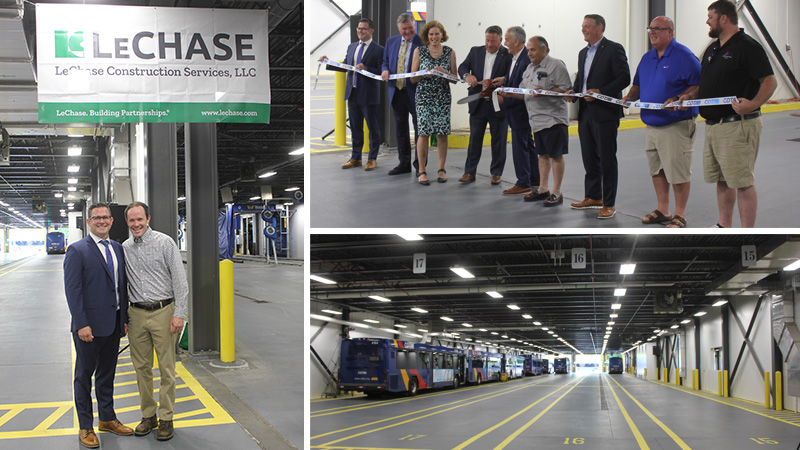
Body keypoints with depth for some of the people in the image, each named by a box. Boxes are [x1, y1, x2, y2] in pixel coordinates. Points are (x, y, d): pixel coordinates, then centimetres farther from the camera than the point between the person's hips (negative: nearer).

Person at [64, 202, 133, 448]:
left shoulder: (118, 249, 10)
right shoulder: (77, 251, -10)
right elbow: (72, 290, -14)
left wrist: (125, 318, 9)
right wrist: (82, 324, -19)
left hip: (113, 325, 6)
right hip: (89, 326, -6)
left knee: (107, 373, 17)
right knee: (84, 375, 6)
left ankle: (107, 418, 30)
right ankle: (85, 427, 14)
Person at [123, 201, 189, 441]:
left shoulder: (164, 242, -5)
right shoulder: (124, 248, 7)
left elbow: (180, 279, -6)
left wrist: (179, 314, -11)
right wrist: (123, 316, 9)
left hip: (162, 311, -4)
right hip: (137, 313, 4)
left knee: (166, 368, 0)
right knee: (142, 367, 9)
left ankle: (166, 418, 8)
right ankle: (148, 415, 21)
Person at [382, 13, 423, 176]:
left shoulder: (422, 42, -6)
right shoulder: (391, 42, 11)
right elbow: (386, 61, 19)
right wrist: (385, 70, -3)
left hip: (415, 93, -5)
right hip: (396, 92, 6)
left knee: (420, 130, 2)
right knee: (400, 130, 12)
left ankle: (420, 165, 9)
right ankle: (404, 163, 21)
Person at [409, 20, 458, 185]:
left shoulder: (449, 52, 7)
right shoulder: (419, 51, 5)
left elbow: (454, 77, 8)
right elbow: (413, 78, 4)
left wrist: (444, 72, -11)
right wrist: (425, 74, -15)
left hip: (443, 97, 1)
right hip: (424, 96, -1)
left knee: (442, 133, 0)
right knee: (423, 133, -8)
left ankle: (441, 169, 13)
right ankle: (422, 171, 0)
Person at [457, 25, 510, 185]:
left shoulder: (508, 55, -4)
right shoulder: (475, 51, 8)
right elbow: (462, 67, 5)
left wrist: (494, 82, -26)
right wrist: (467, 75, -17)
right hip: (478, 103, 3)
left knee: (498, 140, 6)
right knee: (474, 138, 6)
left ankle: (496, 173, 16)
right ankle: (469, 172, 11)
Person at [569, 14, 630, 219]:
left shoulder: (614, 49, -6)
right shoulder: (583, 53, 18)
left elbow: (624, 78, -13)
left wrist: (600, 92, -20)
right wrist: (573, 92, 4)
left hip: (605, 112, -8)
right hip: (585, 112, 8)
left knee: (607, 159, -3)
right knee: (589, 157, 13)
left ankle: (609, 204, 2)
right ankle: (593, 197, 24)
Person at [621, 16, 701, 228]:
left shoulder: (684, 56, -10)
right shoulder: (647, 57, 14)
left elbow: (699, 86, -15)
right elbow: (638, 85, 25)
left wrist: (677, 100, -26)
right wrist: (630, 96, 4)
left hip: (677, 125, -8)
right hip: (652, 124, 8)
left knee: (678, 172, -4)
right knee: (657, 170, 13)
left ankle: (680, 215, 6)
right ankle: (662, 210, 24)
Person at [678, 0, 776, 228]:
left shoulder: (747, 47, -11)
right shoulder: (713, 49, 17)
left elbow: (770, 81, -15)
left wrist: (753, 103, -29)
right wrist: (691, 95, 9)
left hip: (738, 126, -9)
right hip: (713, 125, 9)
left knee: (742, 182, -7)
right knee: (722, 180, 16)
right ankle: (724, 226, 26)